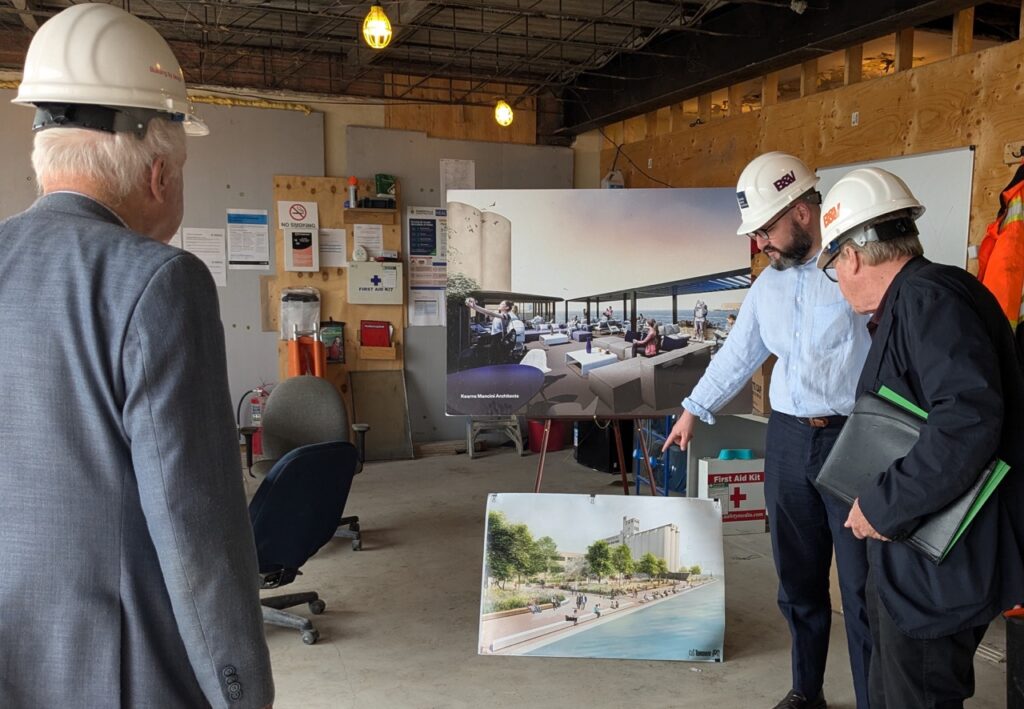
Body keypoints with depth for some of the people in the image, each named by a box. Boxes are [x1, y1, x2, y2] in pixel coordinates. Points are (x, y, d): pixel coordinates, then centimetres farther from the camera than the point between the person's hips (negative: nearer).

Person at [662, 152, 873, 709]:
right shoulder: (767, 286, 12)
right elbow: (737, 354, 22)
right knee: (796, 576, 15)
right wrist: (694, 409, 28)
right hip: (787, 438, 6)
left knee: (862, 584, 1)